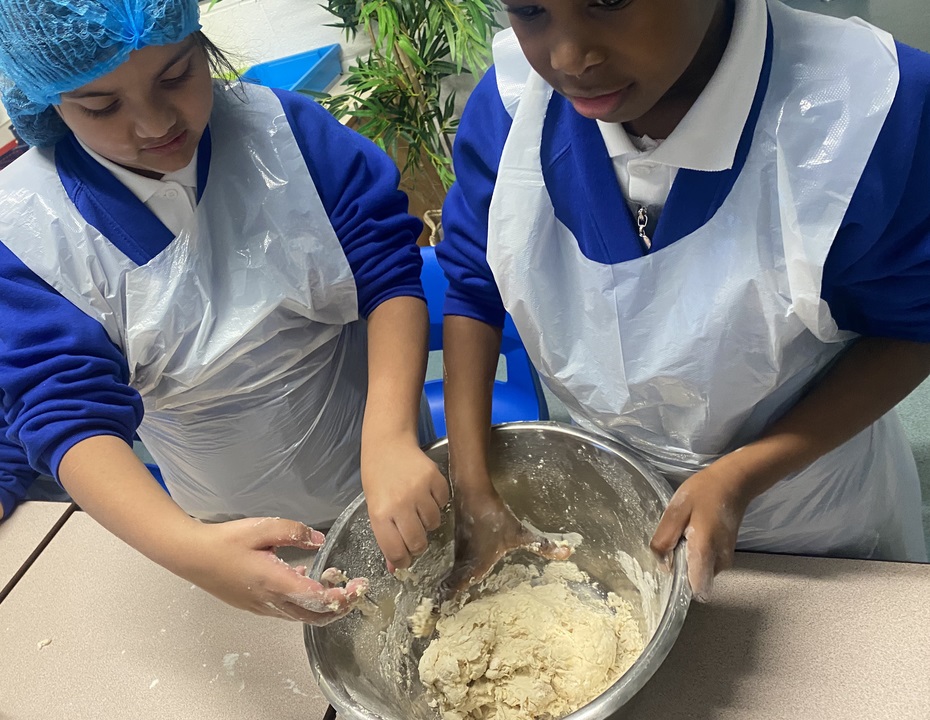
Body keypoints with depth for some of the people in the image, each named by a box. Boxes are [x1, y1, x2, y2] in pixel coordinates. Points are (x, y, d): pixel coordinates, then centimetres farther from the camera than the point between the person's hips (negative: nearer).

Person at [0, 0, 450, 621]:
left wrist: (391, 436, -38)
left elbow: (388, 268, -21)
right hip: (238, 530, 0)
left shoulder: (284, 128, -16)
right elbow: (69, 411, -23)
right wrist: (187, 548, -42)